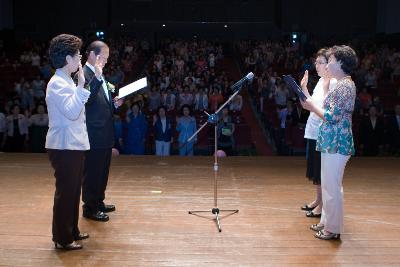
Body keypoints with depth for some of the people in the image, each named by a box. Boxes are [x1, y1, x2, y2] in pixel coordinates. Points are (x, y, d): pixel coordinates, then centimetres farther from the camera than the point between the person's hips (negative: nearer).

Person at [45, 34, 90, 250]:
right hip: (64, 147, -10)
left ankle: (72, 231, 29)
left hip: (74, 145, 10)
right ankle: (62, 238, 8)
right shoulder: (57, 83, -16)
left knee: (73, 190, 17)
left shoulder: (67, 82, 15)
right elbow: (72, 112, -26)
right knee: (65, 192, -2)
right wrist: (81, 85, -23)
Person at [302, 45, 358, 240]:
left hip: (336, 143, -10)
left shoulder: (344, 86, -16)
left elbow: (331, 116, -21)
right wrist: (312, 105, 8)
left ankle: (333, 229, 7)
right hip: (332, 142, 10)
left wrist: (312, 105, -8)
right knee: (328, 185, 18)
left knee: (331, 187, -3)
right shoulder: (343, 84, 15)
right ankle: (326, 222, 29)